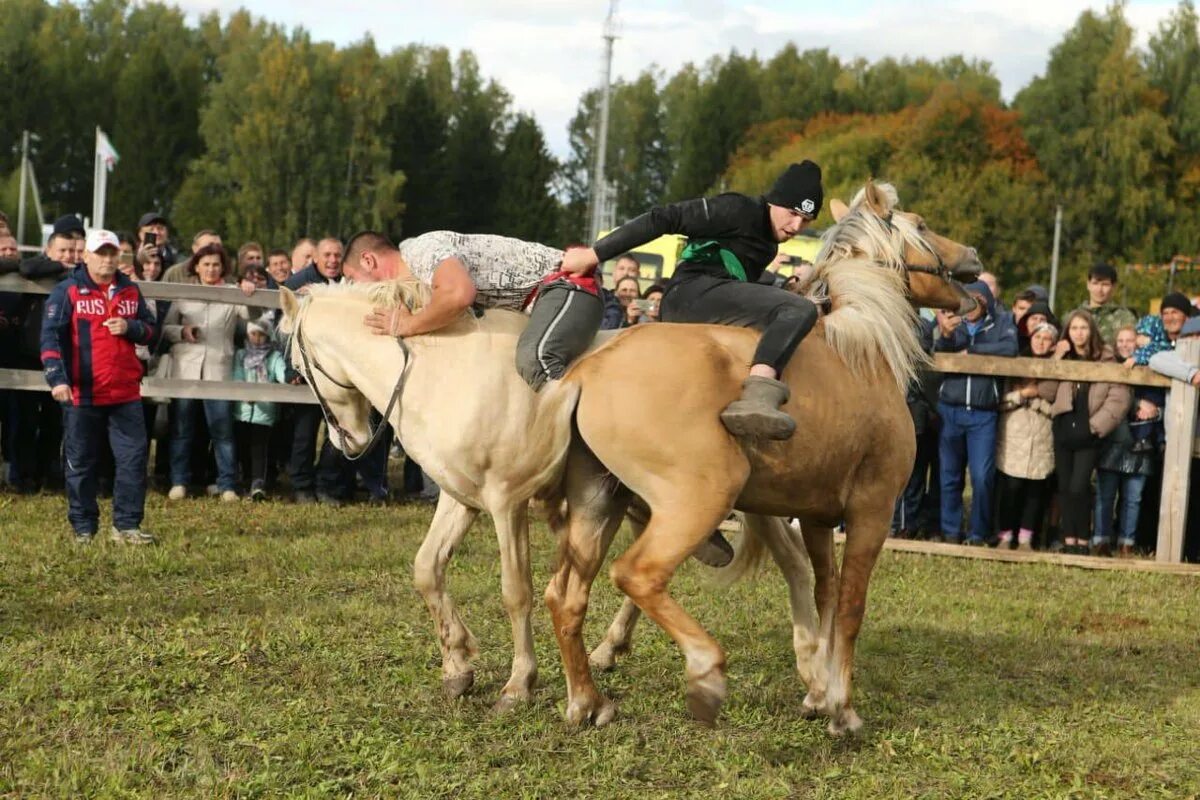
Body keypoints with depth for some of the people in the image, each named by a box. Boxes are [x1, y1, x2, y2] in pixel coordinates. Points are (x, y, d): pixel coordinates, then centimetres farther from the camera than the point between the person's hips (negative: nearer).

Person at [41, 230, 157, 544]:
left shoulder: (130, 291, 11)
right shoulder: (67, 291, -3)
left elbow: (150, 329, 17)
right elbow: (51, 337, -10)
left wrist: (130, 327, -6)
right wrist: (57, 378, -22)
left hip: (125, 392, 3)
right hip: (82, 392, -3)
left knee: (134, 458, -1)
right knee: (81, 462, 5)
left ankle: (126, 525, 6)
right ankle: (83, 527, 15)